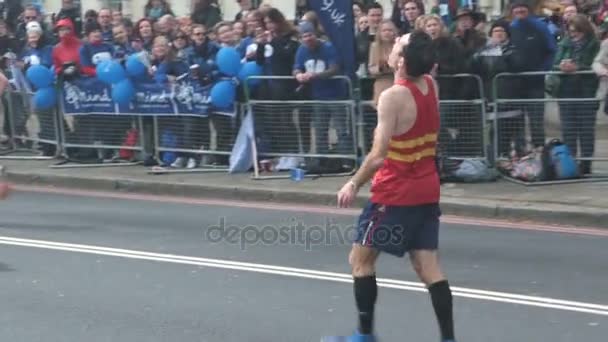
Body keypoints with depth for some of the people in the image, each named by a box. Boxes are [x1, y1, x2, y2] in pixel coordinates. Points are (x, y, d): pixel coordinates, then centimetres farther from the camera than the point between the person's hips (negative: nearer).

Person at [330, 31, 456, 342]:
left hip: (396, 193, -7)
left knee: (360, 259, 9)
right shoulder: (430, 85, 0)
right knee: (428, 266, 5)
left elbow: (379, 155, -24)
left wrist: (354, 184, -13)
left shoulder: (393, 96, -21)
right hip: (426, 191, 7)